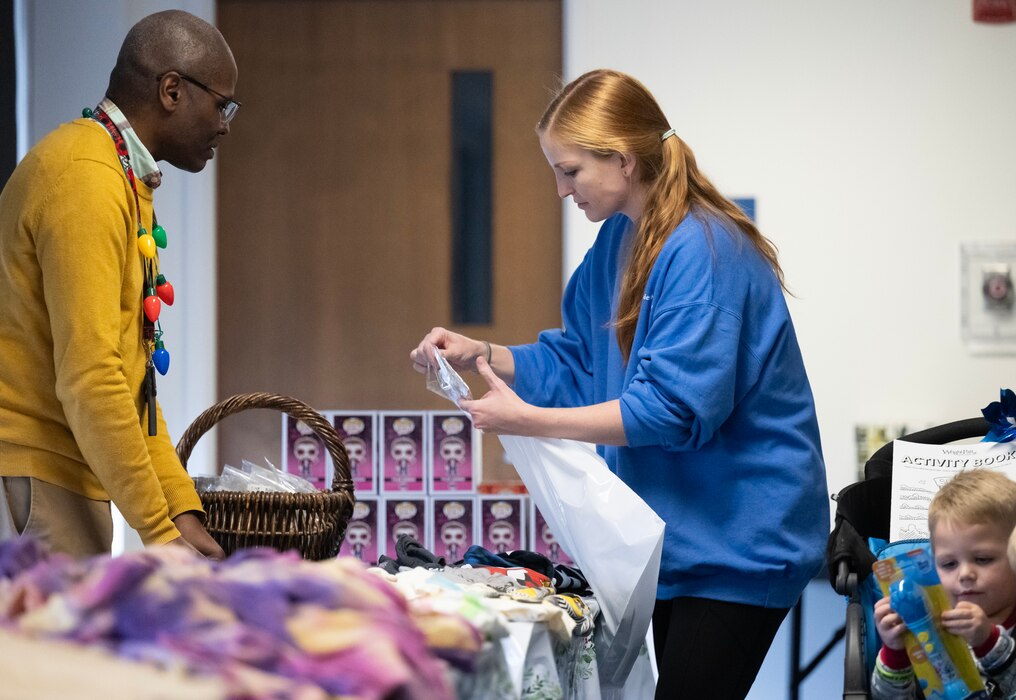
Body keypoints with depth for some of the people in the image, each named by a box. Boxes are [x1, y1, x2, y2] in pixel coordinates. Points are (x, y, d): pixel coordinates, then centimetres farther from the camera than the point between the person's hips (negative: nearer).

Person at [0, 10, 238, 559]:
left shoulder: (121, 182, 18)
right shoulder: (86, 182, -15)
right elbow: (88, 379, -22)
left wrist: (183, 510, 13)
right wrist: (160, 530, -19)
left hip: (64, 477, 10)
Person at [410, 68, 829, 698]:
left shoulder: (703, 255, -22)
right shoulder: (618, 242, 9)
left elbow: (674, 408, -27)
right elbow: (578, 363, 18)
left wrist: (528, 420, -24)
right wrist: (480, 354, 2)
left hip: (736, 544, -10)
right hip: (668, 530, 10)